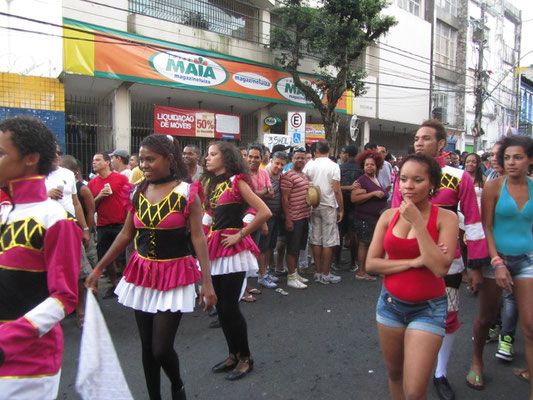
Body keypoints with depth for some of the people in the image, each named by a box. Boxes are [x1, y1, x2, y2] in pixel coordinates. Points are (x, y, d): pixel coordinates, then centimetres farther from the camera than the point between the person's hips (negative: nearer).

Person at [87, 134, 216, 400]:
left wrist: (207, 282, -17)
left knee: (161, 349, -4)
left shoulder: (186, 192, -10)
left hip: (174, 273, -5)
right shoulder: (138, 192, 3)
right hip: (141, 271, 5)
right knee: (147, 346, 13)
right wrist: (97, 270, 11)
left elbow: (198, 238, -13)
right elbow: (126, 235, 9)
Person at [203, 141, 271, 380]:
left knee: (229, 306, -3)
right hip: (215, 248, 7)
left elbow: (264, 212, -16)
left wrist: (240, 235, -13)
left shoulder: (236, 181, -8)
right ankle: (233, 354, 28)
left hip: (233, 248, -7)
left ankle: (245, 358, 16)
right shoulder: (210, 183, 14)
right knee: (220, 306, 11)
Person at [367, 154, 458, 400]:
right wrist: (414, 262, -17)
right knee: (394, 374, 21)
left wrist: (417, 222, -22)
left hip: (428, 309, -3)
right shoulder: (389, 216, -3)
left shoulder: (445, 218, -11)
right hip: (391, 303, 4)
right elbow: (371, 263, -6)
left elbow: (440, 268, -23)